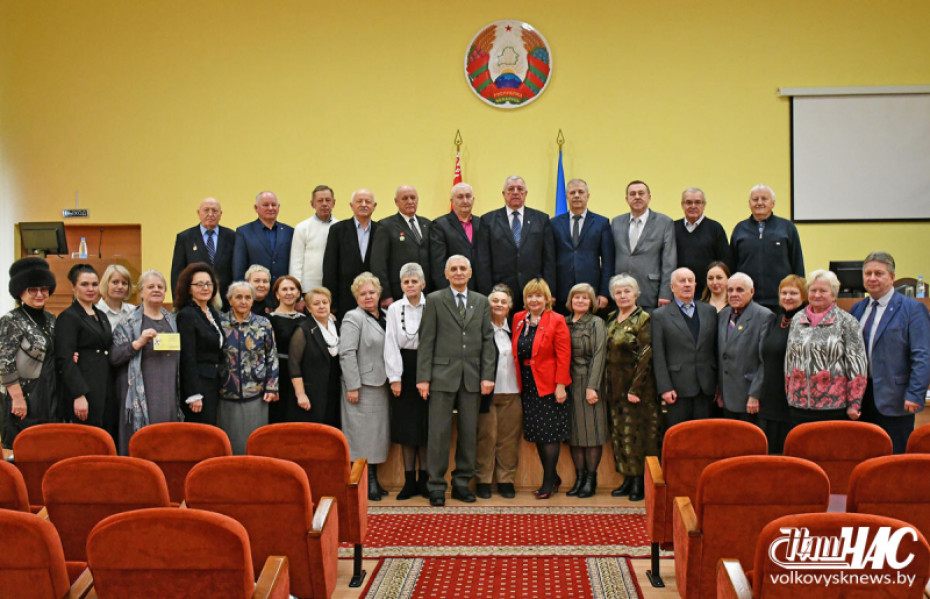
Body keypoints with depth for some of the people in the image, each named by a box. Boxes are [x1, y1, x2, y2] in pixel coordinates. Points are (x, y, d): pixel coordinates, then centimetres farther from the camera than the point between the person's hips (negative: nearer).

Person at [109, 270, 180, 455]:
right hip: (141, 397, -4)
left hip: (169, 398, 5)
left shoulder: (172, 321, 16)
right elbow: (113, 357, -6)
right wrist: (138, 343, -18)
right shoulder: (129, 322, 1)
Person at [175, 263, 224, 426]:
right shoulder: (186, 315, -9)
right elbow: (188, 358, -14)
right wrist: (194, 395, -18)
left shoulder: (213, 313, 15)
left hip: (215, 384, 8)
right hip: (198, 384, -8)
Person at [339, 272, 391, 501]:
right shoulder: (353, 318, -7)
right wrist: (352, 386, -19)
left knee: (377, 434, 11)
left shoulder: (383, 319, 15)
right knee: (362, 434, -3)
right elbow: (347, 354, -14)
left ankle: (373, 480, 19)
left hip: (380, 386, 8)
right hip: (362, 386, -7)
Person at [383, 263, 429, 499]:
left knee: (426, 425, 2)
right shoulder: (394, 309, 3)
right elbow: (391, 345, 2)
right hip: (404, 371, 1)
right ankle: (409, 481, 11)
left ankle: (424, 480, 12)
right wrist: (394, 378, -5)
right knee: (406, 426, 4)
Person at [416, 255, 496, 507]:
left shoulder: (482, 302, 12)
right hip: (443, 375, -3)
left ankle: (462, 483, 17)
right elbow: (426, 340, 0)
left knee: (469, 432, 6)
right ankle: (436, 486, 7)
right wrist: (423, 377, -6)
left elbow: (487, 340, 9)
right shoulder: (434, 300, 4)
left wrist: (487, 375, 0)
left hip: (472, 377, 3)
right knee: (439, 432, -2)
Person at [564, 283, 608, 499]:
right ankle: (579, 477, 13)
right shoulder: (564, 323, 12)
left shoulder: (596, 324, -1)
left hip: (588, 382, -4)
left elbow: (598, 356, -8)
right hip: (569, 382, 5)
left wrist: (593, 386, -16)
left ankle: (591, 479, 4)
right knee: (574, 431, 6)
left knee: (591, 429, -3)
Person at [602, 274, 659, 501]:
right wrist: (606, 386, 7)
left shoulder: (643, 319, -9)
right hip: (615, 386, 7)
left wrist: (635, 389, -19)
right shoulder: (611, 319, 12)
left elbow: (645, 356, -14)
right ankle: (628, 479, 17)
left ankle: (640, 482, 5)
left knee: (636, 431, -3)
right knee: (619, 433, 9)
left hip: (637, 384, -7)